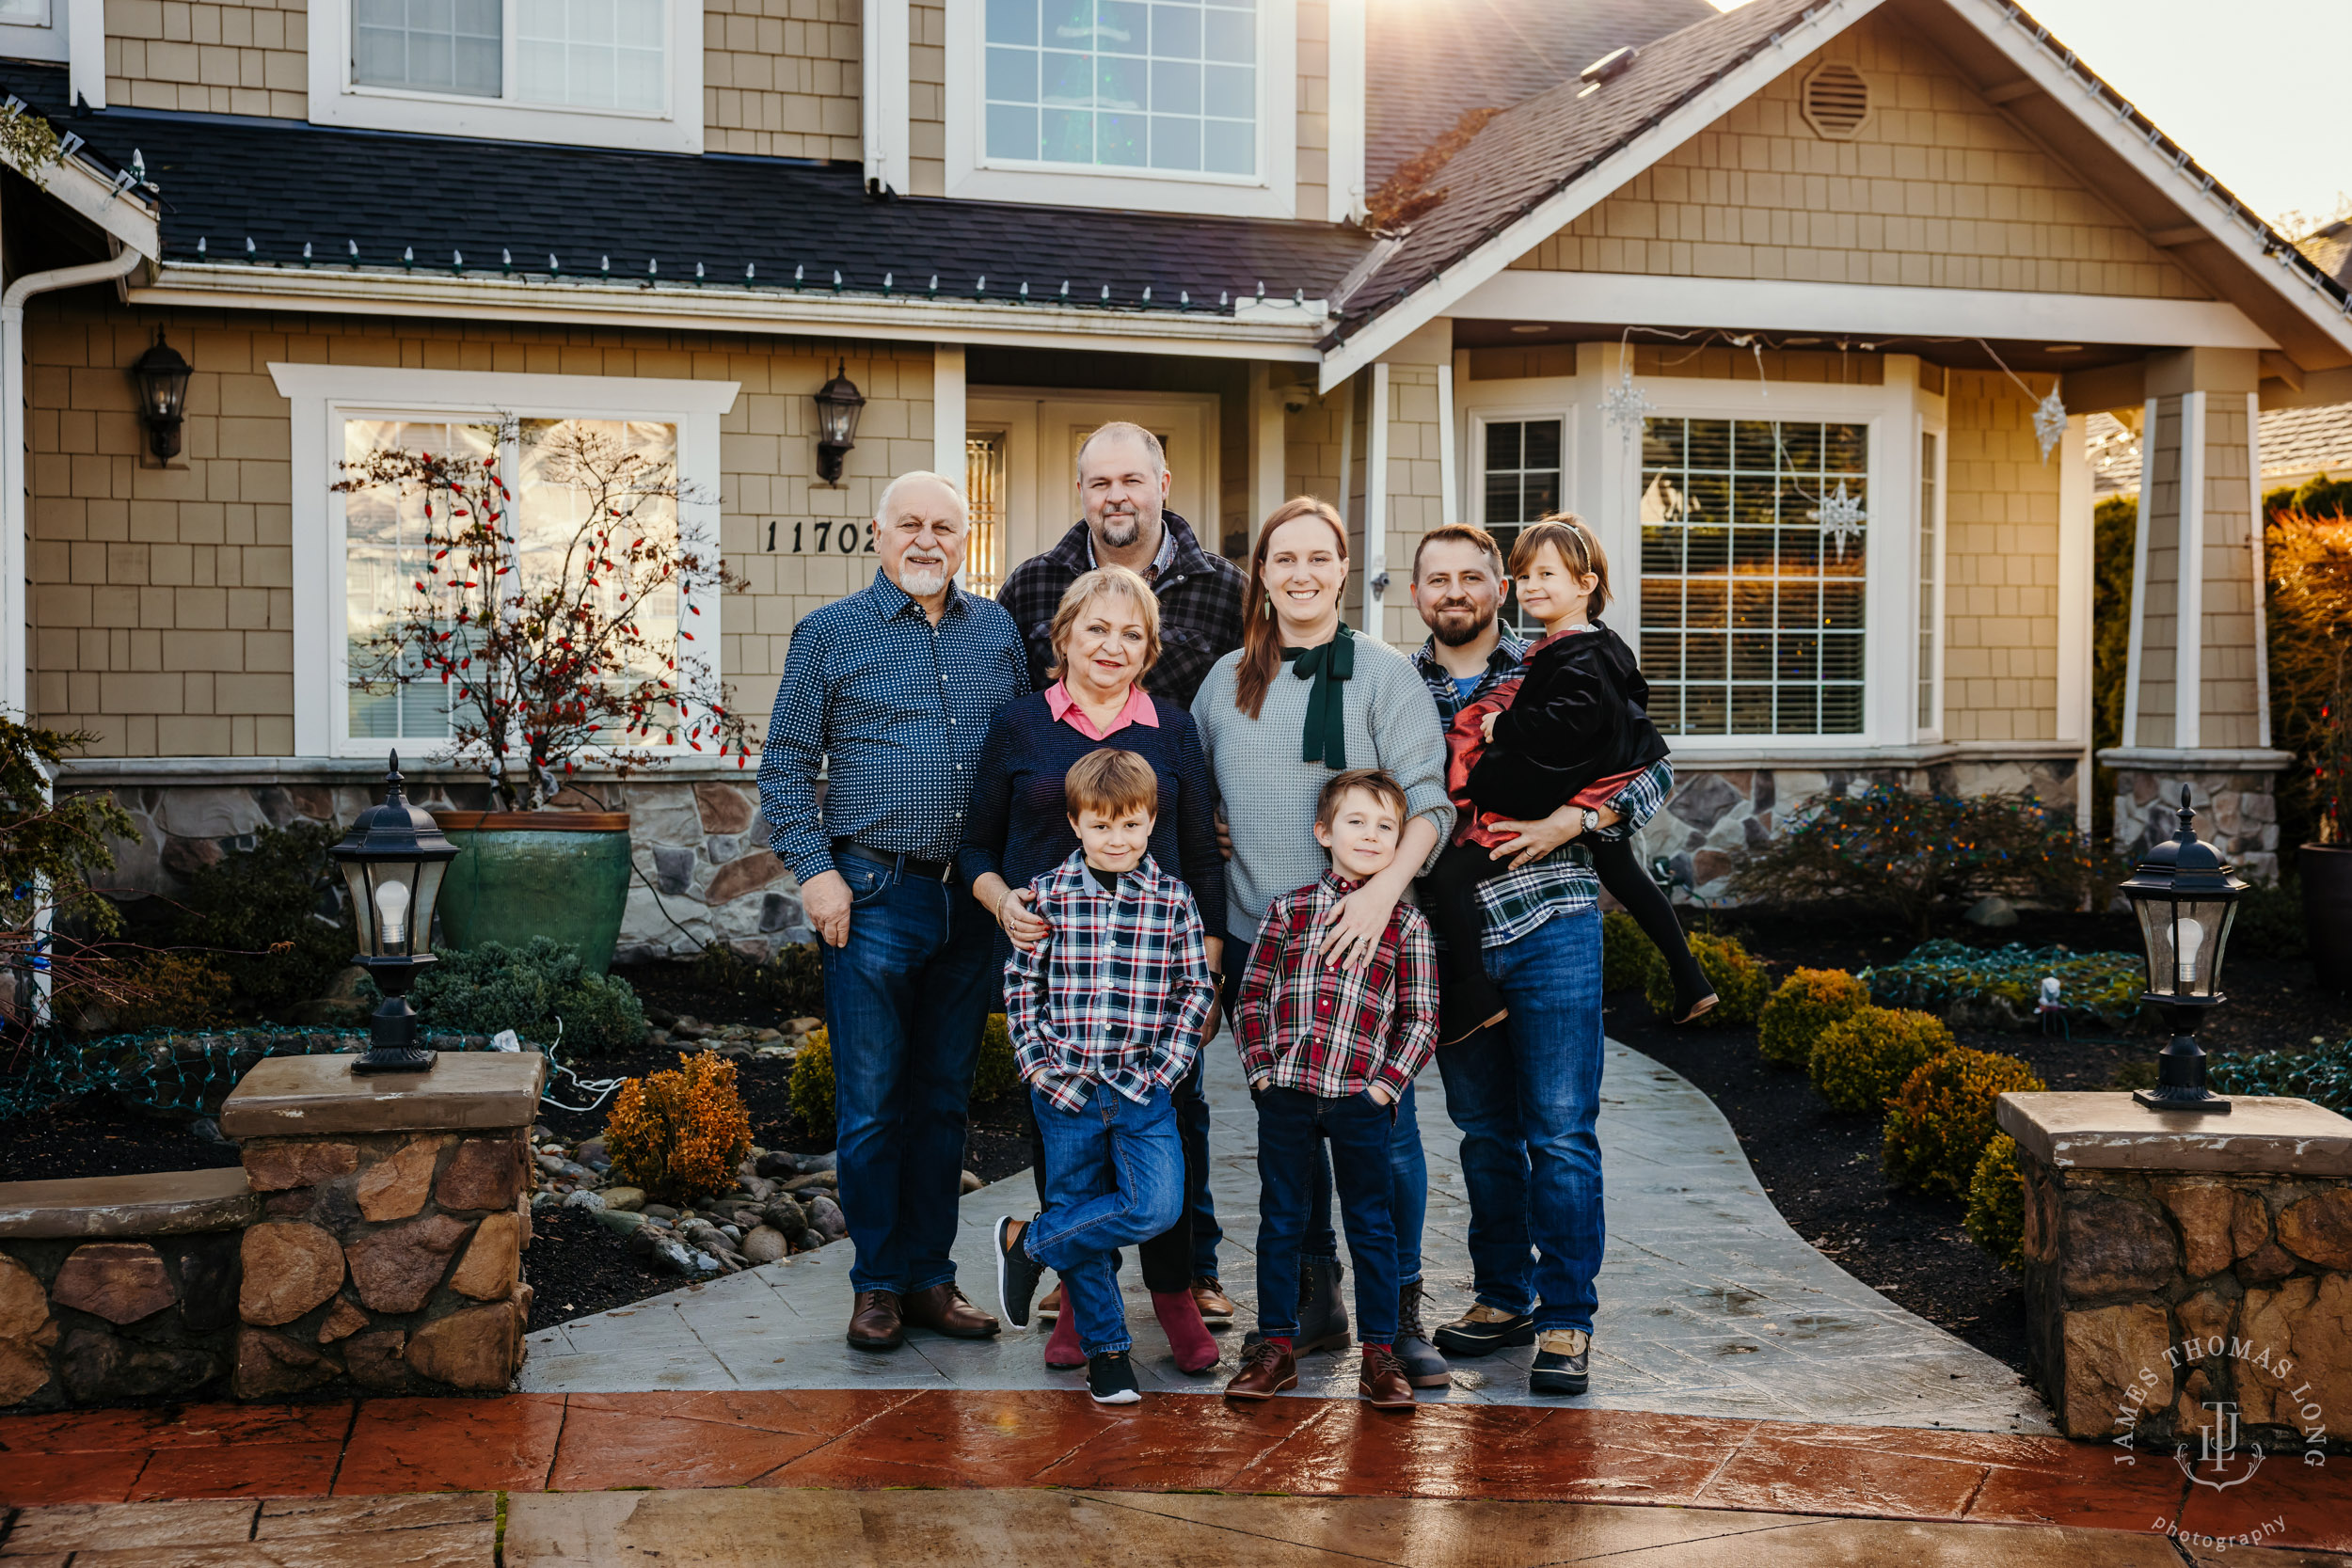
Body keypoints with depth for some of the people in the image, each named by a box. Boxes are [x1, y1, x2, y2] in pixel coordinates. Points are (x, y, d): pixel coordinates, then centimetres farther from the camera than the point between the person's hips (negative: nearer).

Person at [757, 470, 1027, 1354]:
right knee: (872, 1102, 0)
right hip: (873, 897, -3)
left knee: (945, 1097, 10)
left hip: (973, 903, 3)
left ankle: (931, 1275, 20)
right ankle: (878, 1282, 12)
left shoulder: (998, 633, 11)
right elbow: (784, 766, 1)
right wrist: (815, 872, -9)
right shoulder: (829, 635, 2)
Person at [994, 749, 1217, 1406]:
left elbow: (1196, 989, 5)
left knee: (1157, 1206, -14)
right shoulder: (1048, 894, 1)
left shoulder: (1173, 899, 2)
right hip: (1066, 1088, 0)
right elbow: (1021, 985, 4)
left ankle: (1028, 1241, 5)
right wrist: (1039, 1066, -6)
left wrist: (1162, 1069, -5)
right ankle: (1105, 1349, 22)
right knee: (1079, 1210, 6)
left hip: (1143, 1089, 0)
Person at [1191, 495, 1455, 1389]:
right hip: (1255, 938, 4)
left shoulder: (1381, 672, -1)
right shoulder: (1228, 681, 11)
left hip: (1361, 937, -3)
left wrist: (1383, 889, -23)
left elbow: (1429, 801, -8)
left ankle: (1399, 1312, 11)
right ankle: (1314, 1302, 23)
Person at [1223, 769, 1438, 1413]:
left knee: (1371, 1225, 7)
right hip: (1285, 1096, 1)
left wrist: (1386, 1085, -7)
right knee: (1280, 1221, 10)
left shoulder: (1407, 925, 3)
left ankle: (1380, 1353, 16)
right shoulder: (1287, 910, 6)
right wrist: (1260, 1070, -1)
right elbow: (1251, 997, 8)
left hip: (1361, 1100, -1)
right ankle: (1276, 1346, 21)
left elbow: (1420, 1019, 3)